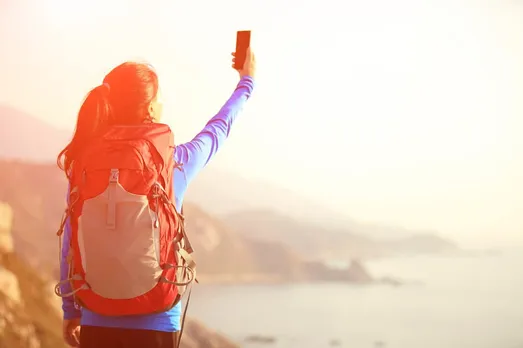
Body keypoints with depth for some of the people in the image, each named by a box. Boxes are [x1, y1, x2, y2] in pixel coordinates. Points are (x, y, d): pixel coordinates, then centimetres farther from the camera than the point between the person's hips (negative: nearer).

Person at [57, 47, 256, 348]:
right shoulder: (175, 163, -6)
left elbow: (71, 246, 2)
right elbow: (218, 129, 13)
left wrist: (71, 311, 15)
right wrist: (247, 82, 32)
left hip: (97, 324, 2)